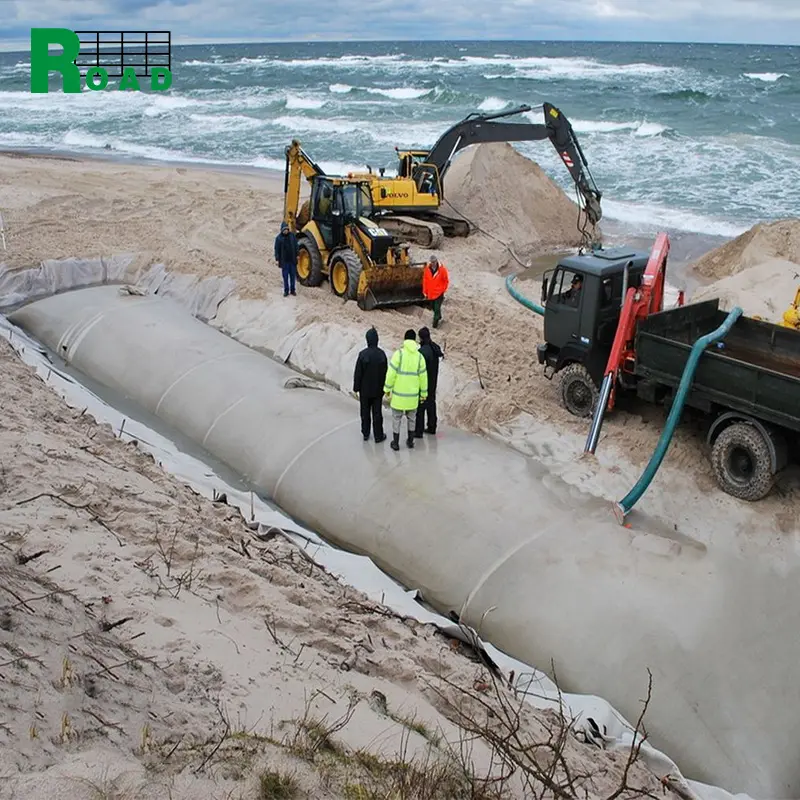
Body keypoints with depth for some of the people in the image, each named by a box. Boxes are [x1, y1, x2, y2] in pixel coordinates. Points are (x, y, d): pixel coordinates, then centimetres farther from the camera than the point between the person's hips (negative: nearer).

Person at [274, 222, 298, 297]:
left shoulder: (292, 235, -1)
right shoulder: (278, 238, -6)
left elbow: (296, 246, 7)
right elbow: (277, 249, -4)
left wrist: (297, 255, 7)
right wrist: (277, 259, -6)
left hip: (292, 260, 2)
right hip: (284, 261, -2)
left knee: (293, 275, 10)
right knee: (285, 276, 4)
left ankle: (292, 290, 21)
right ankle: (286, 291, 13)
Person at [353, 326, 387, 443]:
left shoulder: (363, 354, -18)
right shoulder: (381, 354, -10)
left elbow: (358, 373, -12)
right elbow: (385, 373, -2)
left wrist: (356, 387, 0)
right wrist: (384, 387, 10)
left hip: (365, 389, -1)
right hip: (378, 389, 1)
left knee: (365, 412, 13)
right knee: (377, 413, 9)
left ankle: (365, 434, 22)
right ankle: (378, 436, 15)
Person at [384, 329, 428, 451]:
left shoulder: (398, 353, -15)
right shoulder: (419, 356, -6)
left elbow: (391, 373, -16)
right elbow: (423, 377, -1)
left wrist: (387, 388, -5)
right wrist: (424, 393, 10)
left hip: (398, 393, -2)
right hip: (413, 394, 2)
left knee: (396, 418, 11)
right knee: (411, 417, 20)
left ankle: (395, 443, 16)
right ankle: (410, 441, 28)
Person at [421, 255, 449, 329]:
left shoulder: (442, 269, -15)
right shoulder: (427, 269, -6)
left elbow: (446, 281, -3)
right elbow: (425, 281, 3)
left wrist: (443, 290, -1)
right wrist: (425, 292, 5)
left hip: (439, 293, -4)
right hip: (430, 293, 4)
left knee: (437, 309, -8)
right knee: (434, 308, 20)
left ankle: (435, 324, 3)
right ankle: (439, 318, 45)